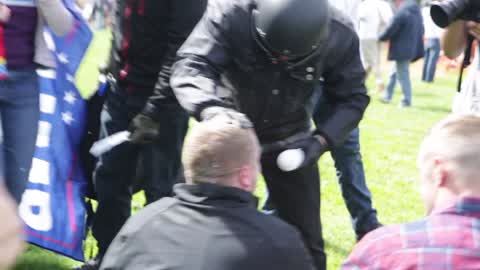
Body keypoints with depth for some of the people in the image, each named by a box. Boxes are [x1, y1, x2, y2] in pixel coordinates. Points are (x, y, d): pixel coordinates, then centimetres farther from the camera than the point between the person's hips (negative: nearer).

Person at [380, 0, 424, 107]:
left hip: (402, 49, -9)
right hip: (412, 48, 9)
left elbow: (390, 30, -17)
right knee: (394, 73, 21)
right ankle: (387, 96, 30)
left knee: (402, 75, 0)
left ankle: (407, 101, 5)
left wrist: (380, 38, 1)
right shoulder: (417, 11, 7)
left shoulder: (401, 13, -21)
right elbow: (421, 30, 15)